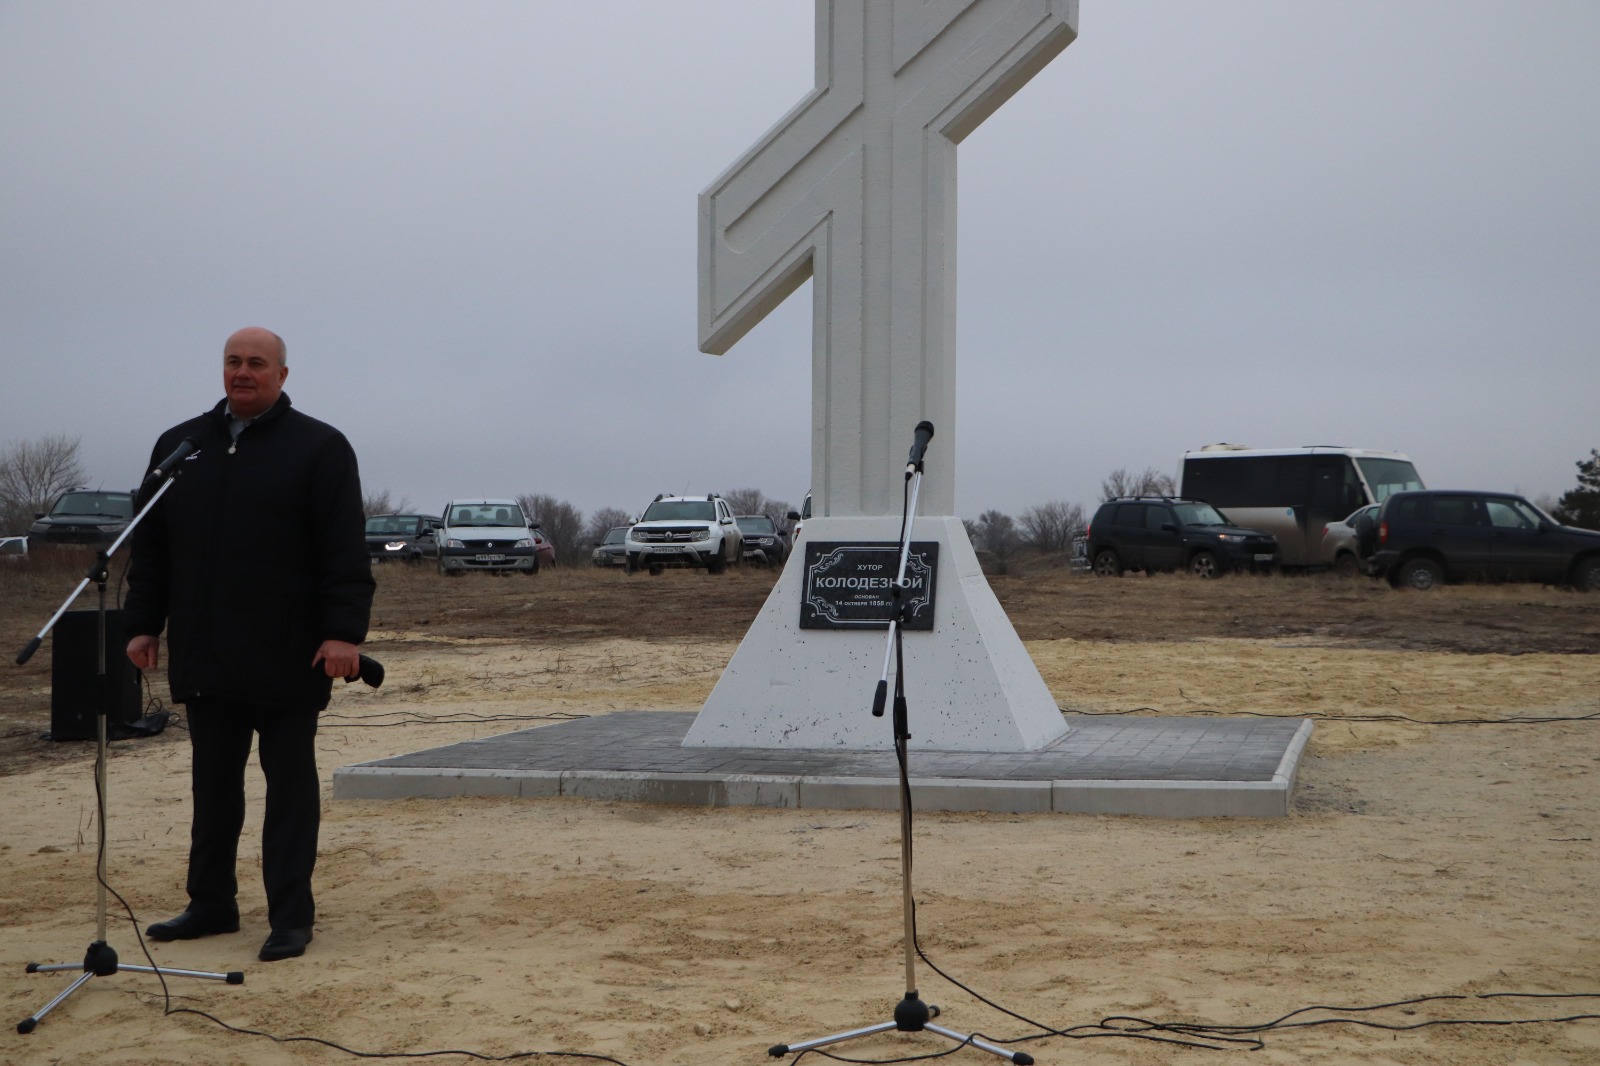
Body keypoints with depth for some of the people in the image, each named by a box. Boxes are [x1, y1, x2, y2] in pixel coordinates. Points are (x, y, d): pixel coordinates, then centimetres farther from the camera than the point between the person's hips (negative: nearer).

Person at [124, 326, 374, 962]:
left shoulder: (319, 448, -1)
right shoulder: (179, 446, 13)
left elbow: (345, 553, -8)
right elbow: (150, 548, 15)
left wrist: (343, 631, -17)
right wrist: (142, 624, 8)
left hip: (287, 660, -4)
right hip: (204, 659, 5)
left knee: (290, 787, 2)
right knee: (212, 787, 13)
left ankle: (290, 918, 6)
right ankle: (211, 905, 24)